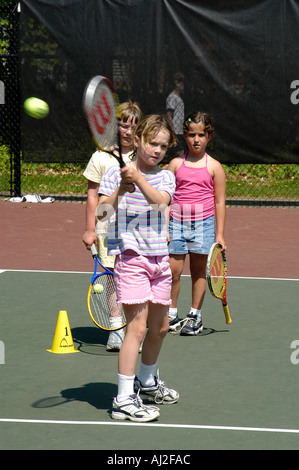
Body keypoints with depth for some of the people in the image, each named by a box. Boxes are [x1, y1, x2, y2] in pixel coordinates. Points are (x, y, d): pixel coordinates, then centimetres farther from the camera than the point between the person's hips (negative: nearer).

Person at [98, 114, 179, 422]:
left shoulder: (165, 177, 8)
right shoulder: (114, 173, -2)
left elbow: (161, 200, -14)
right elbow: (102, 212, -12)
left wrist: (138, 178, -27)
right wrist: (121, 189, -26)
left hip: (159, 257, 6)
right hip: (130, 256, -5)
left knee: (159, 326, 16)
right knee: (137, 325, -15)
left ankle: (146, 382, 39)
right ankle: (124, 400, -14)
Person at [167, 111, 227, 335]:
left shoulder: (214, 167, 2)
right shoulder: (176, 164, 5)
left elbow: (219, 202, 4)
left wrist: (220, 234, 1)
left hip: (203, 224, -1)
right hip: (177, 222, 1)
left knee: (199, 271, 5)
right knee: (173, 270, -1)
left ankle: (195, 316, 14)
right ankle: (171, 315, 12)